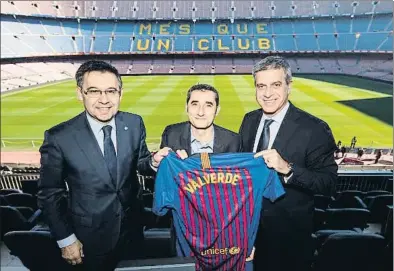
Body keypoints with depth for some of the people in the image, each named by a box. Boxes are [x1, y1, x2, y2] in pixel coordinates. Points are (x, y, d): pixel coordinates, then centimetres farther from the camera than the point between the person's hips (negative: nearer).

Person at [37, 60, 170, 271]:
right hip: (91, 234, -2)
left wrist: (153, 162, -20)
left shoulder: (134, 124, -12)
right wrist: (66, 239, -5)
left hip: (132, 225, 3)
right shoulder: (59, 137, -20)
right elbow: (50, 193, -9)